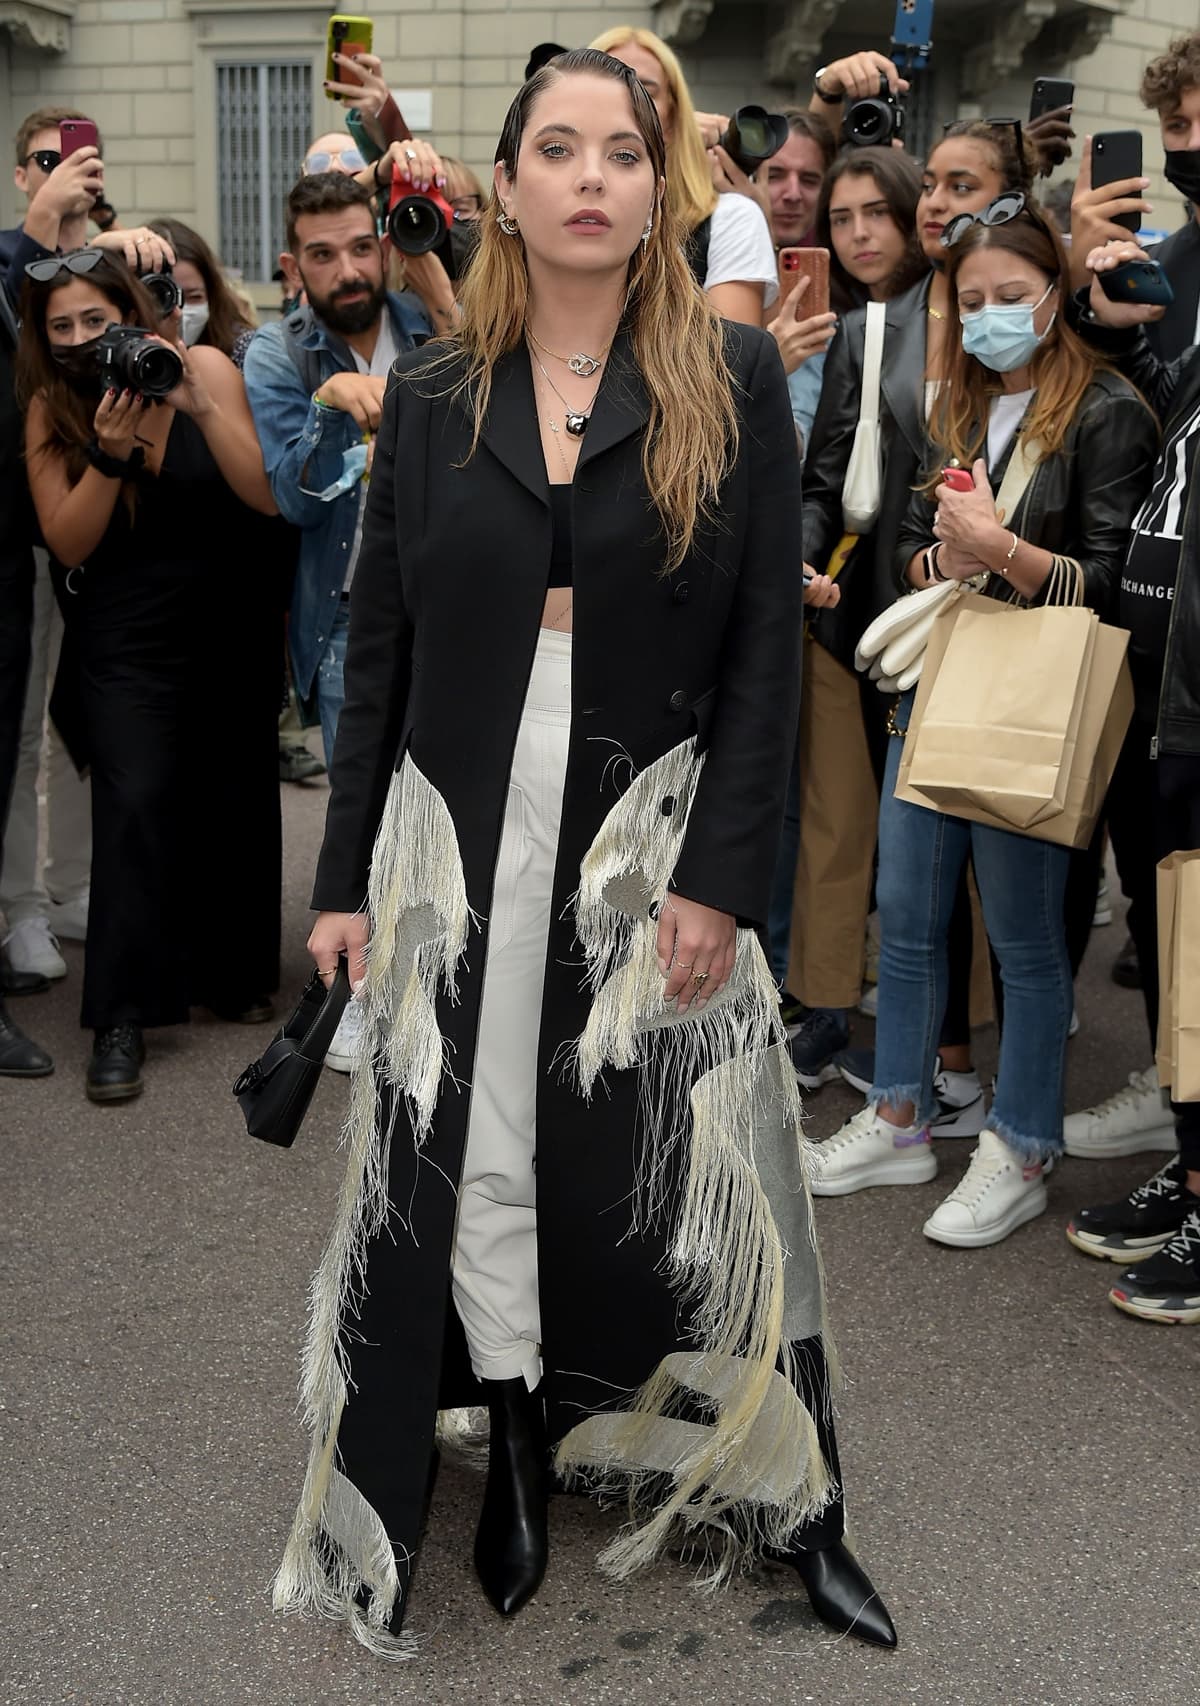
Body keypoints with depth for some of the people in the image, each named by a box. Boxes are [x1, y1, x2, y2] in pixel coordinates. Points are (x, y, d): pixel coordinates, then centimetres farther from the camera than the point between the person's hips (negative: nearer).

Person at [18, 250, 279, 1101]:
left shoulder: (206, 368, -7)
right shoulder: (51, 409, -5)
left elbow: (266, 497, -12)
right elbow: (68, 543, -10)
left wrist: (198, 407, -24)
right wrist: (109, 453, -25)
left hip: (230, 631, 1)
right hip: (126, 644, -1)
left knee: (234, 800, 10)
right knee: (135, 801, -15)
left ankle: (233, 971, 31)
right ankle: (123, 1019, -11)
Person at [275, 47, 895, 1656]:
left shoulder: (731, 379, -1)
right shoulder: (432, 397, 5)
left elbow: (767, 640, -4)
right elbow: (378, 649, 7)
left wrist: (721, 874, -11)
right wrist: (346, 881, 5)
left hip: (651, 833, -2)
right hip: (461, 838, 3)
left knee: (693, 1165, 1)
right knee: (468, 1159, 8)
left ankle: (792, 1505, 17)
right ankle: (516, 1458, 29)